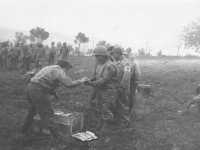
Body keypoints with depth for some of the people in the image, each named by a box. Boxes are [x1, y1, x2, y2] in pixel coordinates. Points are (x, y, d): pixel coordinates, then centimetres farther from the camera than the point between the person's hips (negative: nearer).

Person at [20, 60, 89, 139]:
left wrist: (53, 93, 29)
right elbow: (69, 84, -13)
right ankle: (54, 133, 1)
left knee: (32, 110, 26)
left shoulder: (48, 68, 24)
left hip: (30, 86, 9)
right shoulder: (59, 71, -4)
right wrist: (80, 81, 2)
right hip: (38, 90, -9)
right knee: (47, 112, -2)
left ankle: (24, 129, 36)